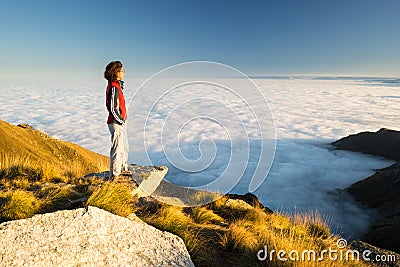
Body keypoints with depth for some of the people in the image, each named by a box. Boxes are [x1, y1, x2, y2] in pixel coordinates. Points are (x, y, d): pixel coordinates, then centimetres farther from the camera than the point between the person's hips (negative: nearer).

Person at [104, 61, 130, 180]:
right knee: (118, 149, -3)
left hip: (120, 122, 10)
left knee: (124, 147, 20)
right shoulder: (114, 87, -18)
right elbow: (113, 108, -22)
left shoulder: (116, 85, 13)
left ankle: (123, 169, 35)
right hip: (116, 122, -10)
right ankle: (114, 175, 8)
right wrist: (121, 120, -13)